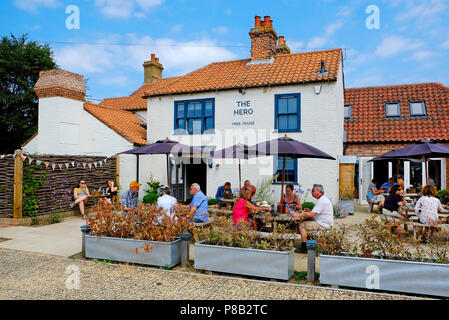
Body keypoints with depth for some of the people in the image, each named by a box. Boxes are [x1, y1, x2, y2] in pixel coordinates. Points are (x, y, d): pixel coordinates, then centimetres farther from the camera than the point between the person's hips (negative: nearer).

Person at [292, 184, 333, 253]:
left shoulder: (321, 201, -19)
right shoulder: (323, 199, 14)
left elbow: (311, 215, -25)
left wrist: (298, 215, -18)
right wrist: (310, 211, 9)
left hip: (323, 224, -11)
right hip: (324, 223, 11)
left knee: (302, 225, -12)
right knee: (305, 222, 17)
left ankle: (304, 247, -9)